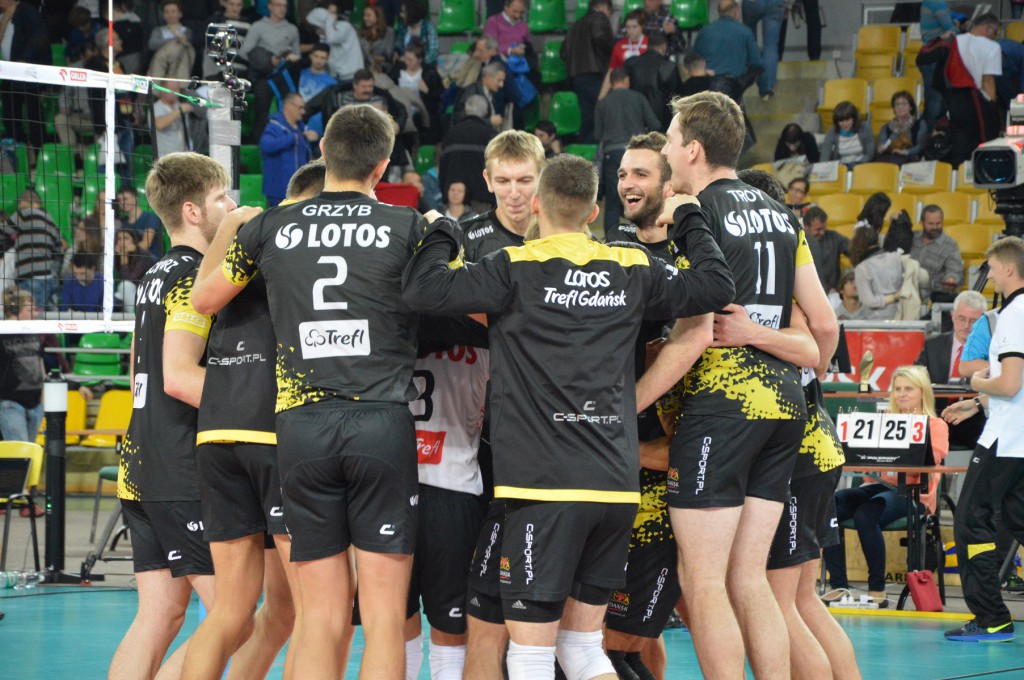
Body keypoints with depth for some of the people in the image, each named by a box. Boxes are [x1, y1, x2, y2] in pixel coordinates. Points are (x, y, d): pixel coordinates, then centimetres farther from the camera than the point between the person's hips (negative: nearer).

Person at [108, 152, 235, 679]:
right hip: (184, 473, -10)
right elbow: (179, 376, -21)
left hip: (141, 464, 10)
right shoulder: (194, 275, -11)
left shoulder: (157, 275, 18)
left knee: (160, 615, 8)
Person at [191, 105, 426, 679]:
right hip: (382, 418, -2)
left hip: (301, 422, 2)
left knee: (320, 615, 6)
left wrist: (225, 236, 39)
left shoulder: (273, 226, 8)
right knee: (385, 615, -2)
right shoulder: (408, 227, 1)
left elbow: (204, 299, 21)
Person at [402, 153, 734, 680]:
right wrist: (689, 221, 32)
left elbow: (423, 290, -12)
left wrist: (442, 233, 6)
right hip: (618, 483, 5)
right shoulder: (631, 270, 10)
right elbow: (715, 286, 18)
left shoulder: (516, 268, -4)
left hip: (546, 484, -5)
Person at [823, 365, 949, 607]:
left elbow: (929, 461, -8)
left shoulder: (936, 425, 9)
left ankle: (878, 590, -24)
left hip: (911, 492, -5)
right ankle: (838, 585, -22)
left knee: (865, 514, -36)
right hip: (876, 485, 5)